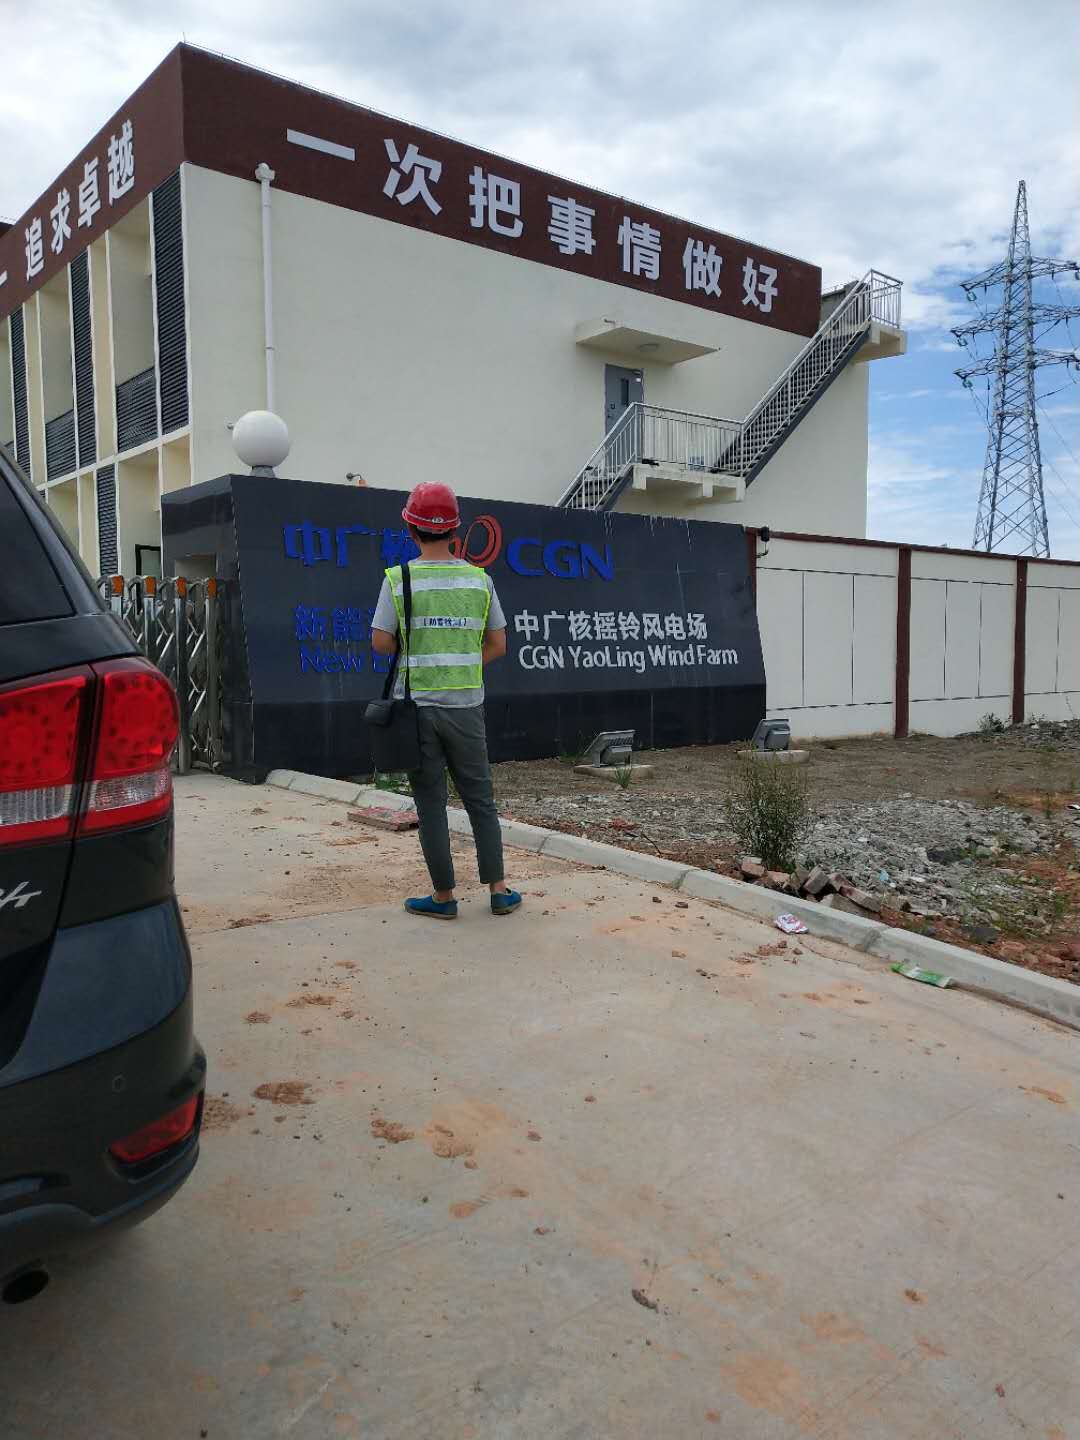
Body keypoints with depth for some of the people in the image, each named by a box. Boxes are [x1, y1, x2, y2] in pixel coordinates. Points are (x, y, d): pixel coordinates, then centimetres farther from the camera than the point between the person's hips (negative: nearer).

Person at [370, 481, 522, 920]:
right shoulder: (479, 579, 2)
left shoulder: (398, 579, -5)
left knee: (430, 803, 6)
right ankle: (499, 890, 14)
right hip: (466, 704, 2)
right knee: (480, 799, 12)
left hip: (416, 704, -2)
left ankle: (444, 896, 12)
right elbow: (498, 644, 6)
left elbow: (381, 642, -5)